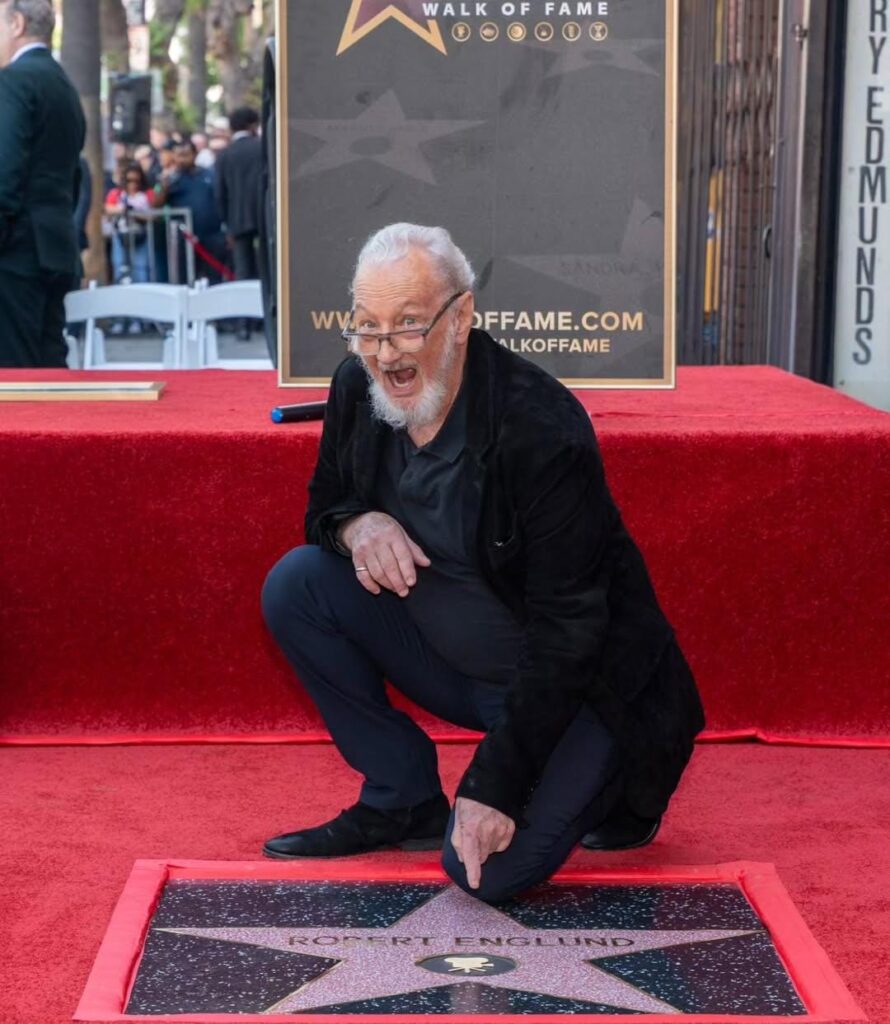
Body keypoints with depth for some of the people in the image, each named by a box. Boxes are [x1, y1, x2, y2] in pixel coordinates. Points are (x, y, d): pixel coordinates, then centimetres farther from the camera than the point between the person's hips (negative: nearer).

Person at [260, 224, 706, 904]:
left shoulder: (544, 432, -28)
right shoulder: (357, 389, -8)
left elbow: (567, 631, -27)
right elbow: (326, 502, 10)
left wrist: (496, 786, -29)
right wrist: (355, 525, -18)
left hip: (575, 687, -6)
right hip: (450, 659, 7)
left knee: (486, 869, -24)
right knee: (295, 584, -12)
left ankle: (607, 784, 9)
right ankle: (404, 802, 1)